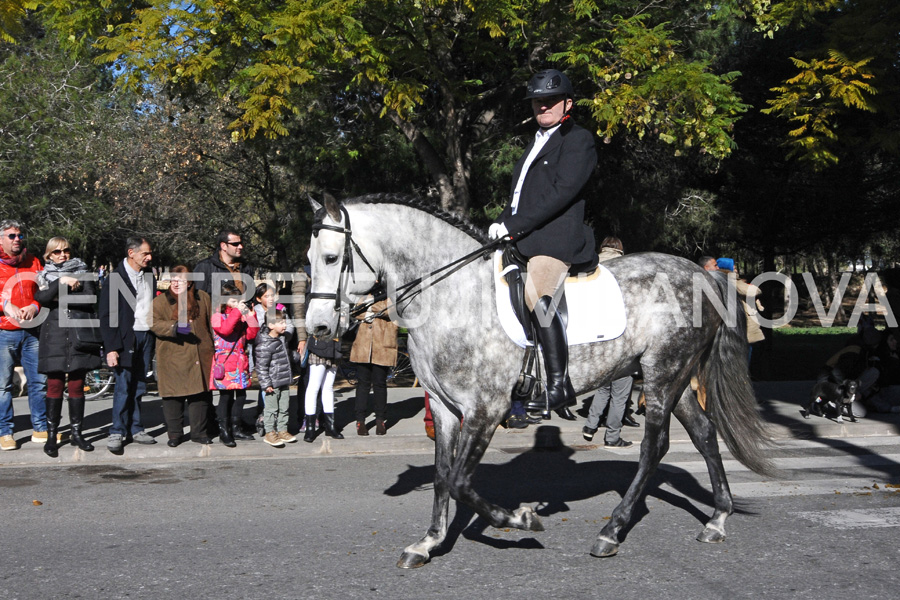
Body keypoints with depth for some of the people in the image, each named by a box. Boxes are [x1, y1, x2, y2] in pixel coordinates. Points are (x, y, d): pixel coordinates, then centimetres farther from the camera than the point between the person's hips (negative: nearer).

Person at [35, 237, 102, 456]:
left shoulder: (82, 272, 12)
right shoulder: (45, 276, 13)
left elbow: (91, 298, -5)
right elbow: (41, 298, -8)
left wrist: (62, 297, -8)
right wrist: (62, 282, -14)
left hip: (79, 336, 0)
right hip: (55, 336, 0)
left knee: (77, 386, 2)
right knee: (55, 385, -4)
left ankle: (77, 433, 11)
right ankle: (51, 434, 3)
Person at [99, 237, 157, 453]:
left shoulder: (149, 275, 12)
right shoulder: (116, 277, -6)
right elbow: (106, 315, -9)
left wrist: (156, 341, 9)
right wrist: (111, 348, -15)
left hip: (146, 337, 5)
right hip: (126, 337, -5)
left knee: (139, 386, 9)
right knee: (123, 386, -5)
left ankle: (136, 429, 16)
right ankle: (117, 432, 3)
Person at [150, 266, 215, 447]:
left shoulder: (203, 298, 11)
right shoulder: (160, 301, 3)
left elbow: (211, 324, 16)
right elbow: (155, 323, -10)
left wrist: (214, 348, 14)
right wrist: (175, 328, -26)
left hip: (200, 356, 2)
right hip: (172, 359, -2)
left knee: (201, 395, 4)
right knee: (173, 396, 0)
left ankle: (199, 432, 15)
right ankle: (174, 434, 13)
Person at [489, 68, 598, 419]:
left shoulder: (578, 140, 0)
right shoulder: (538, 142, 28)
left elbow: (561, 192, -14)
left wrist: (513, 226, -18)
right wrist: (502, 222, 6)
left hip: (556, 238, -9)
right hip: (525, 240, 9)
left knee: (538, 298, -27)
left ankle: (558, 386, -26)